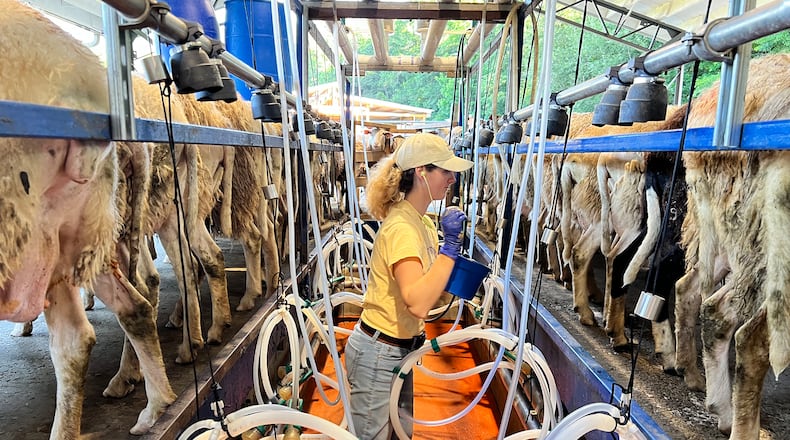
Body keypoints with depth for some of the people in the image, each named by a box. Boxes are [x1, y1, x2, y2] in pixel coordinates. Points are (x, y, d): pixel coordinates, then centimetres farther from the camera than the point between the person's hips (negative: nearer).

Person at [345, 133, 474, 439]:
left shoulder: (423, 222, 4)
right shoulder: (401, 227, -25)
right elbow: (418, 303, -37)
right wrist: (450, 244, -33)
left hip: (399, 350, 9)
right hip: (377, 354, -9)